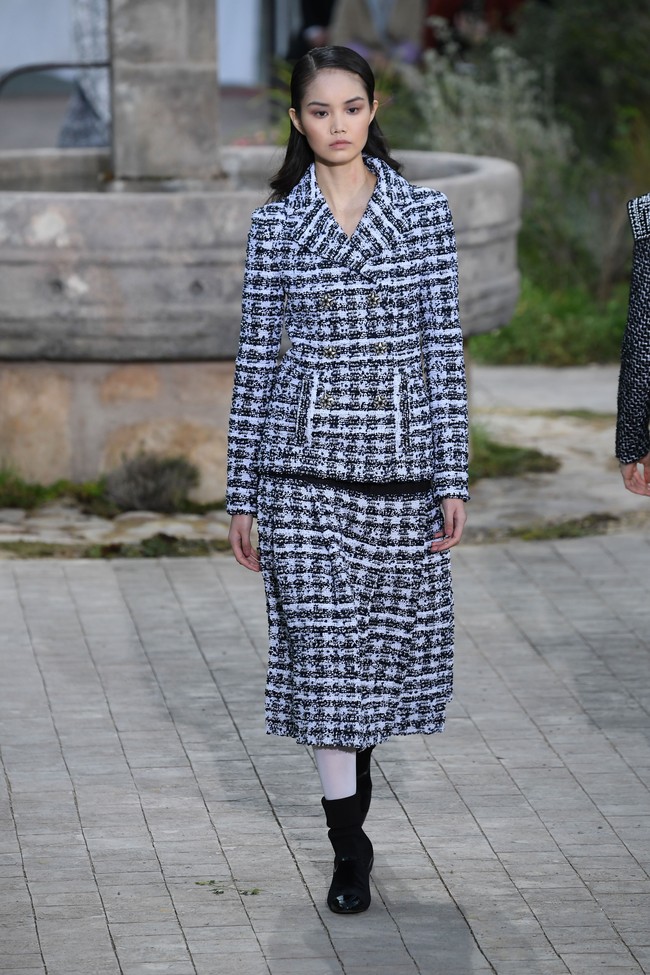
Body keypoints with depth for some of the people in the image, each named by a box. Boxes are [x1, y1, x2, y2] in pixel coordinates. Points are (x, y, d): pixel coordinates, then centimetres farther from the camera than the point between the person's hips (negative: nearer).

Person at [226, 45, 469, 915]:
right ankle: (350, 849, 3)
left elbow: (445, 344, 1)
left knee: (386, 633, 10)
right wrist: (242, 492, 4)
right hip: (304, 458, -1)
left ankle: (352, 795, 34)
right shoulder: (275, 225, 3)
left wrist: (454, 476, -4)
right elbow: (257, 354, 5)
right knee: (321, 647, -4)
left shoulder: (424, 213, 2)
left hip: (400, 452, 1)